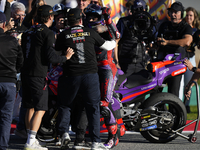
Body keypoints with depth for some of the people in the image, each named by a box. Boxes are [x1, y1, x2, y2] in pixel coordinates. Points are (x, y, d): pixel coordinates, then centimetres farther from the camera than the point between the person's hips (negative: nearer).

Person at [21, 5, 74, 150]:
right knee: (40, 109, -5)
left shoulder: (28, 33, 13)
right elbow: (51, 57, -14)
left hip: (26, 73, 8)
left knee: (30, 108, 15)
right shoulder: (48, 33, -10)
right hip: (39, 75, -8)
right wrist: (66, 57, 1)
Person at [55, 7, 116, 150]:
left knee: (65, 105, 18)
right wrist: (115, 42, 38)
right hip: (90, 74, 0)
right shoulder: (90, 33, 4)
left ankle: (64, 132, 1)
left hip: (71, 75, 0)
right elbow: (106, 46, 16)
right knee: (93, 107, 7)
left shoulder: (63, 35, 1)